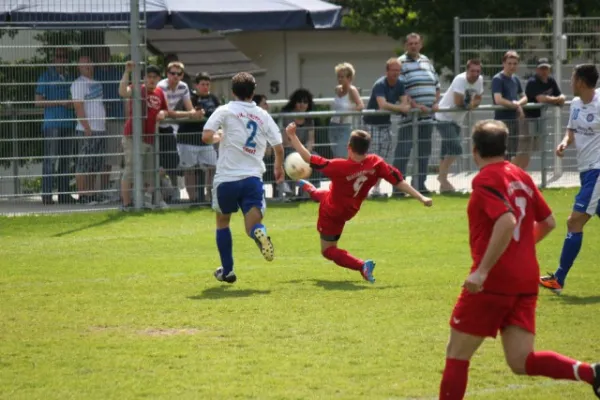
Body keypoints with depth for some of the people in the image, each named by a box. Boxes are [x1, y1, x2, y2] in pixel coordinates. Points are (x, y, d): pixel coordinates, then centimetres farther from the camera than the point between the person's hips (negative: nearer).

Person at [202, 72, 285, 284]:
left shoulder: (225, 111, -1)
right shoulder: (262, 115, 9)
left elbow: (206, 137, -12)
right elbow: (279, 147, 10)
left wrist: (218, 138, 12)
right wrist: (279, 167, 30)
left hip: (227, 178, -1)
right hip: (253, 177, 1)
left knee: (222, 221, 22)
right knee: (253, 226, -1)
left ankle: (227, 270, 22)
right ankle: (259, 232, -39)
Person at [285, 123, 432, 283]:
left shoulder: (339, 167, -39)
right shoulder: (376, 163, -27)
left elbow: (309, 158, -34)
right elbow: (399, 181, -24)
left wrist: (292, 136, -26)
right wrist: (421, 198, -18)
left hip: (332, 213, -6)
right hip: (350, 209, 6)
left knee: (328, 250, 8)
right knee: (321, 195, 37)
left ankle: (362, 266, -14)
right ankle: (310, 189, 74)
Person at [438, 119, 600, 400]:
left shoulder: (485, 180, -11)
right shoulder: (521, 177, 13)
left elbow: (507, 221, -26)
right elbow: (548, 223, 19)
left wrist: (482, 271, -27)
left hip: (493, 281, -7)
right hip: (526, 281, 7)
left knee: (457, 353, 6)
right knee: (521, 362, 3)